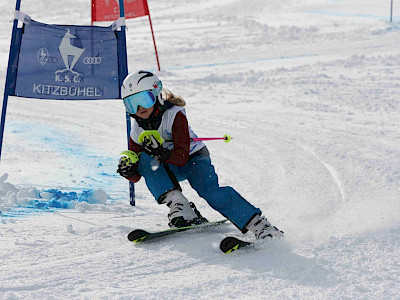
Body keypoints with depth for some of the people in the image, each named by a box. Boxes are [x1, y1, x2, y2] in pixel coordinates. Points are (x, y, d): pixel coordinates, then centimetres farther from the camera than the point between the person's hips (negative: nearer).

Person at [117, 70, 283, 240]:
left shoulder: (174, 115, -22)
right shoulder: (138, 130, -7)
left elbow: (182, 157, -29)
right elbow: (136, 177, -4)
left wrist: (162, 154, -49)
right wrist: (128, 170, -27)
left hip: (194, 158, -4)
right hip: (169, 170, 5)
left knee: (210, 190, -33)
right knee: (145, 160, -26)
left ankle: (260, 226, -31)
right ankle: (179, 207, -33)